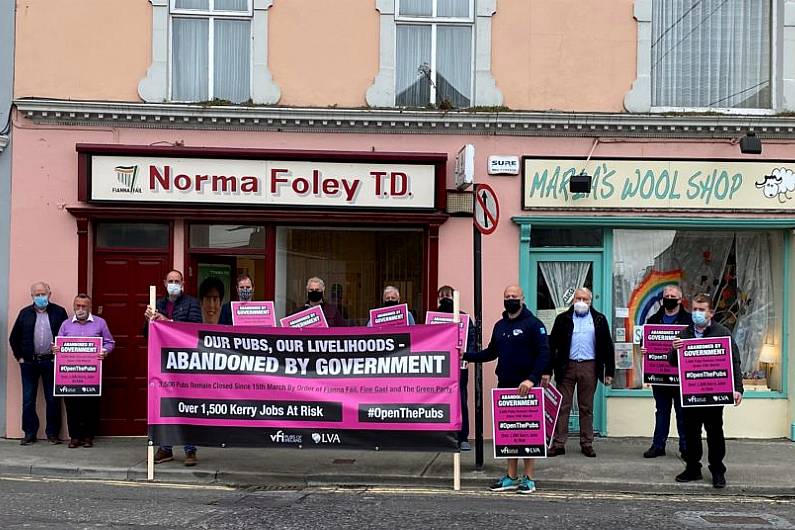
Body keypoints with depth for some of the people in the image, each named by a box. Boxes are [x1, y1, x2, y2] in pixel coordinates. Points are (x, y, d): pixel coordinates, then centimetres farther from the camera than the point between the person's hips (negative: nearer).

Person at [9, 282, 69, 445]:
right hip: (29, 362, 2)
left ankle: (52, 433, 10)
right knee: (28, 400, 4)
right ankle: (29, 433, 13)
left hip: (51, 362, -2)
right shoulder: (25, 313, 7)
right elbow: (14, 338, 12)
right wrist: (19, 357, 6)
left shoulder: (59, 312, 2)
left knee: (53, 399, 2)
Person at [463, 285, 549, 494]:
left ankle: (528, 478, 7)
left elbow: (544, 353, -12)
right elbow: (491, 353, 21)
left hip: (525, 387, -6)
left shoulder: (533, 324, -5)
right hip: (504, 386, 6)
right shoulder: (500, 326, 15)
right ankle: (511, 477, 16)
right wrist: (466, 355, 10)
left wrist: (532, 379, -21)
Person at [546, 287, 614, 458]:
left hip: (589, 367, 0)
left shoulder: (599, 320, 8)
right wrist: (547, 371, -3)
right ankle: (558, 444, 4)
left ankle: (587, 444, 14)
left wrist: (609, 372, 2)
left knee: (587, 407, 7)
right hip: (566, 367, 0)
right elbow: (552, 345, 3)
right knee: (562, 406, 0)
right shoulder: (563, 319, 6)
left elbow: (607, 346, 8)